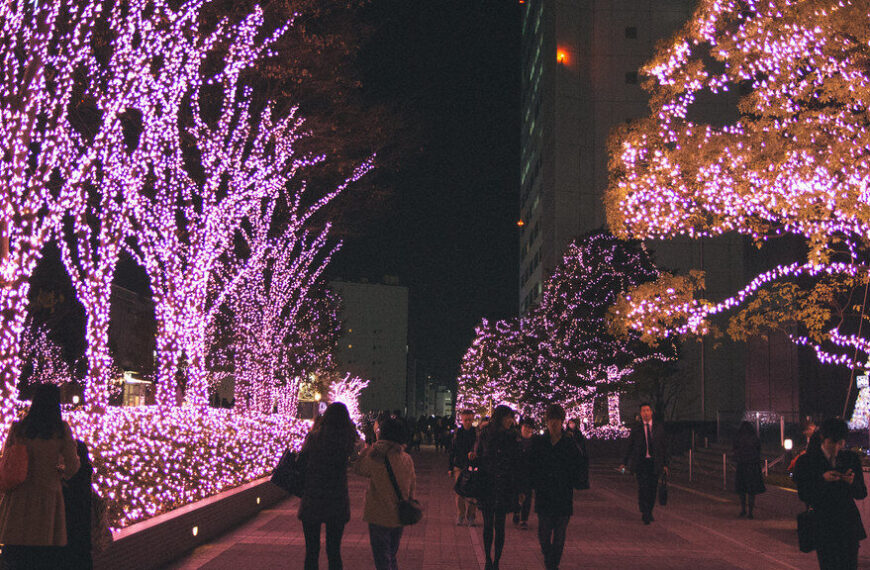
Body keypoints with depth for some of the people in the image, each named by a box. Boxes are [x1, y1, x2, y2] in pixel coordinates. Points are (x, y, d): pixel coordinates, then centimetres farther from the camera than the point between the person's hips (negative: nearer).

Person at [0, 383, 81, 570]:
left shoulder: (17, 429, -1)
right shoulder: (61, 430, -4)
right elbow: (73, 465, -3)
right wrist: (63, 474, 19)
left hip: (18, 498, 1)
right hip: (48, 497, -1)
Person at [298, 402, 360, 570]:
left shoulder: (314, 437, -11)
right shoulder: (348, 440, -7)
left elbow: (303, 456, 2)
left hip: (312, 502, -1)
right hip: (337, 503, 1)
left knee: (311, 551, 10)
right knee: (334, 551, 12)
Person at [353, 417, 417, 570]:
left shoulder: (377, 459, -18)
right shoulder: (407, 459, 0)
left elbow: (357, 468, -1)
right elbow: (413, 486, 7)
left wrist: (370, 448, -1)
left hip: (380, 518, -6)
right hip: (399, 517, 6)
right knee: (392, 557, 21)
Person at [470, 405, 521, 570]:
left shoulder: (512, 437, 1)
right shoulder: (484, 435, 1)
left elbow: (518, 463, 3)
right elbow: (477, 456, 9)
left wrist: (520, 488, 1)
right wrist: (473, 456, -14)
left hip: (504, 486, 0)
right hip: (486, 486, 0)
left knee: (499, 526, 1)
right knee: (488, 524, 7)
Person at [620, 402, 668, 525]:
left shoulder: (659, 427, 8)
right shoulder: (636, 429, 5)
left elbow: (664, 446, 10)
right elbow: (630, 447, 11)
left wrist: (665, 464, 7)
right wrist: (624, 463, 9)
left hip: (654, 463, 2)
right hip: (641, 463, -2)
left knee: (653, 489, 4)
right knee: (643, 488, -12)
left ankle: (649, 512, 19)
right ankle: (645, 514, -7)